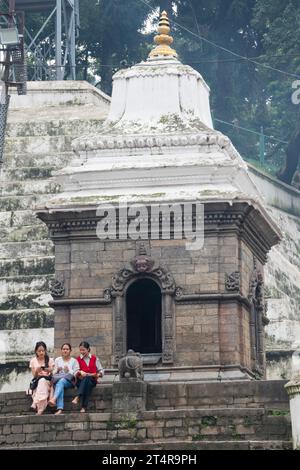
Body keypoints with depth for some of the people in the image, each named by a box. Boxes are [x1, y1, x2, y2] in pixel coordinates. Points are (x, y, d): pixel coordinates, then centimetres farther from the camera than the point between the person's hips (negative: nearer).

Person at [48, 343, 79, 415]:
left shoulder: (74, 361, 12)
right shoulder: (57, 360, 20)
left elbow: (76, 374, 3)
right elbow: (53, 374, 16)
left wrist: (68, 371, -15)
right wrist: (57, 370, -6)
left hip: (69, 381, -1)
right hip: (58, 380, 1)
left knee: (61, 381, -38)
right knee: (60, 386, -37)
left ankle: (54, 399, -60)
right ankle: (60, 409, -52)